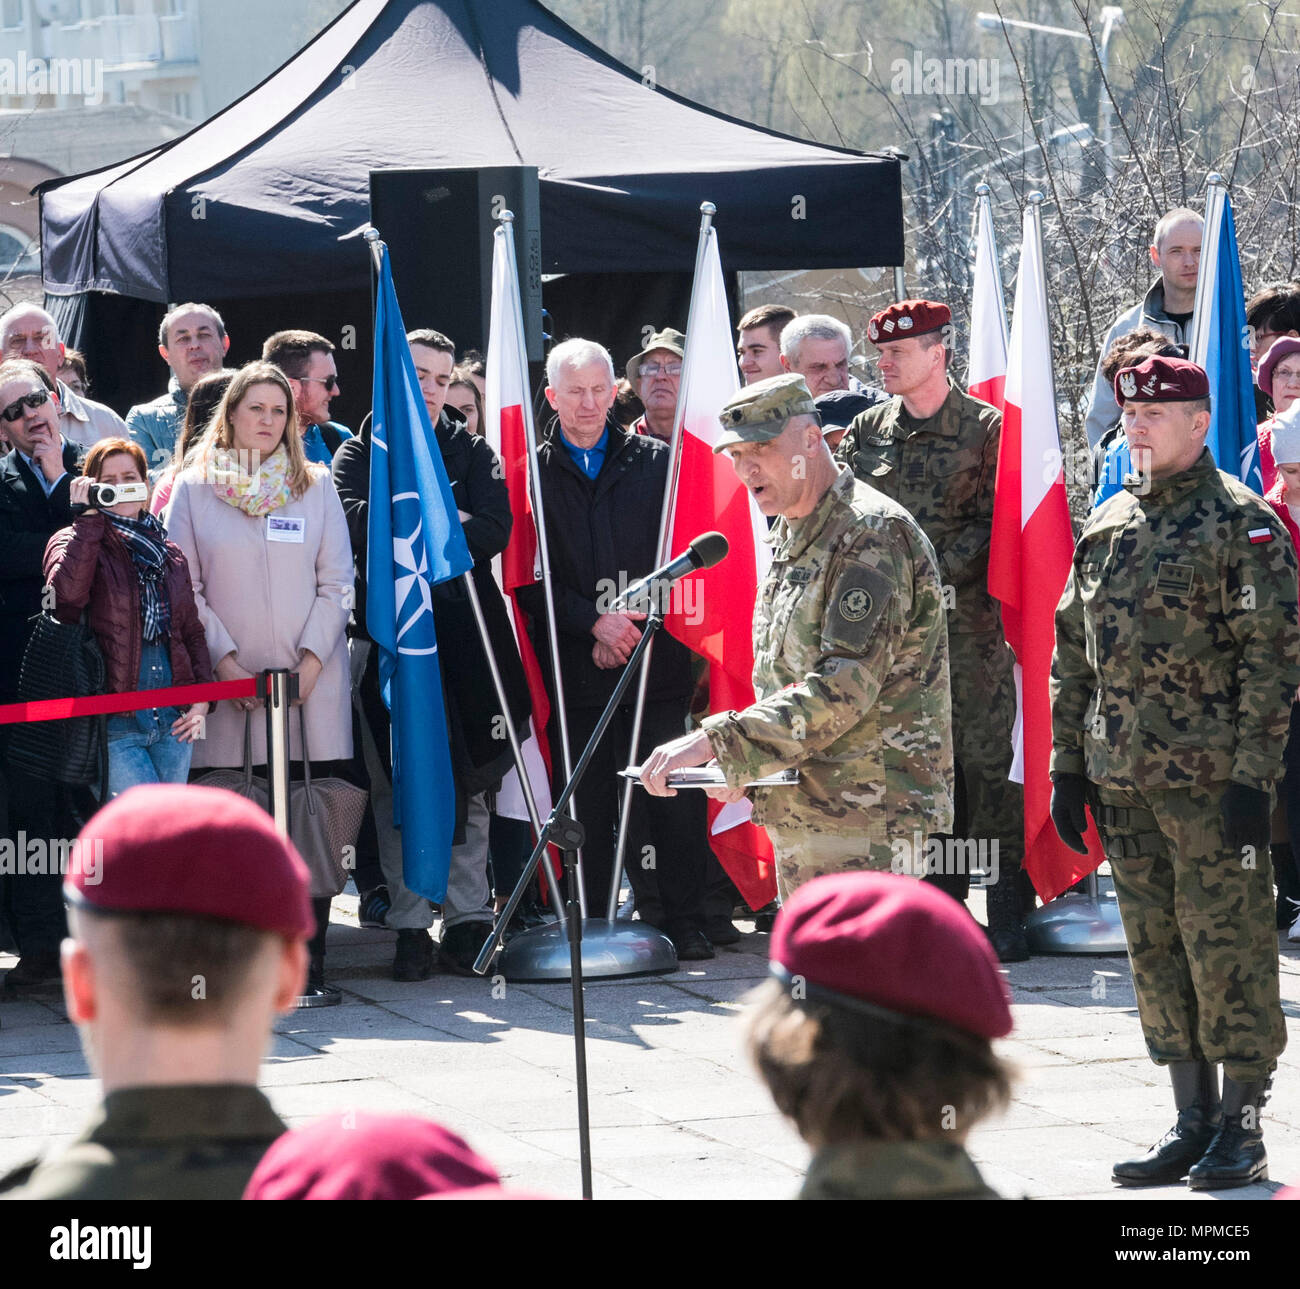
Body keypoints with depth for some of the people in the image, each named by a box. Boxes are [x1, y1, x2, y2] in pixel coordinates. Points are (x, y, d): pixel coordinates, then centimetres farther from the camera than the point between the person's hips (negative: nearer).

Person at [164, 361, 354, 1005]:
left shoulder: (316, 487, 11)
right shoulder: (194, 488, 7)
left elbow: (336, 583, 7)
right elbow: (184, 586, 3)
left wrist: (311, 661, -5)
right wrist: (226, 660, -8)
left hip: (310, 685, 1)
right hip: (228, 686, -1)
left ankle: (309, 965, -2)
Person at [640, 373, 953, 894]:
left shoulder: (872, 534, -15)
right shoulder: (790, 537, 17)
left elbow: (846, 686, -25)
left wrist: (716, 742, -29)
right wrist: (741, 767, 6)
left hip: (868, 820, -10)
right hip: (798, 819, 10)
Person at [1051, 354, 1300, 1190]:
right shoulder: (1106, 527, 14)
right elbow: (1072, 651, 18)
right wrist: (1068, 765, 14)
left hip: (1212, 777, -7)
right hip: (1125, 778, 7)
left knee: (1227, 950, -3)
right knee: (1157, 955, 9)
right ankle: (1193, 1122, 17)